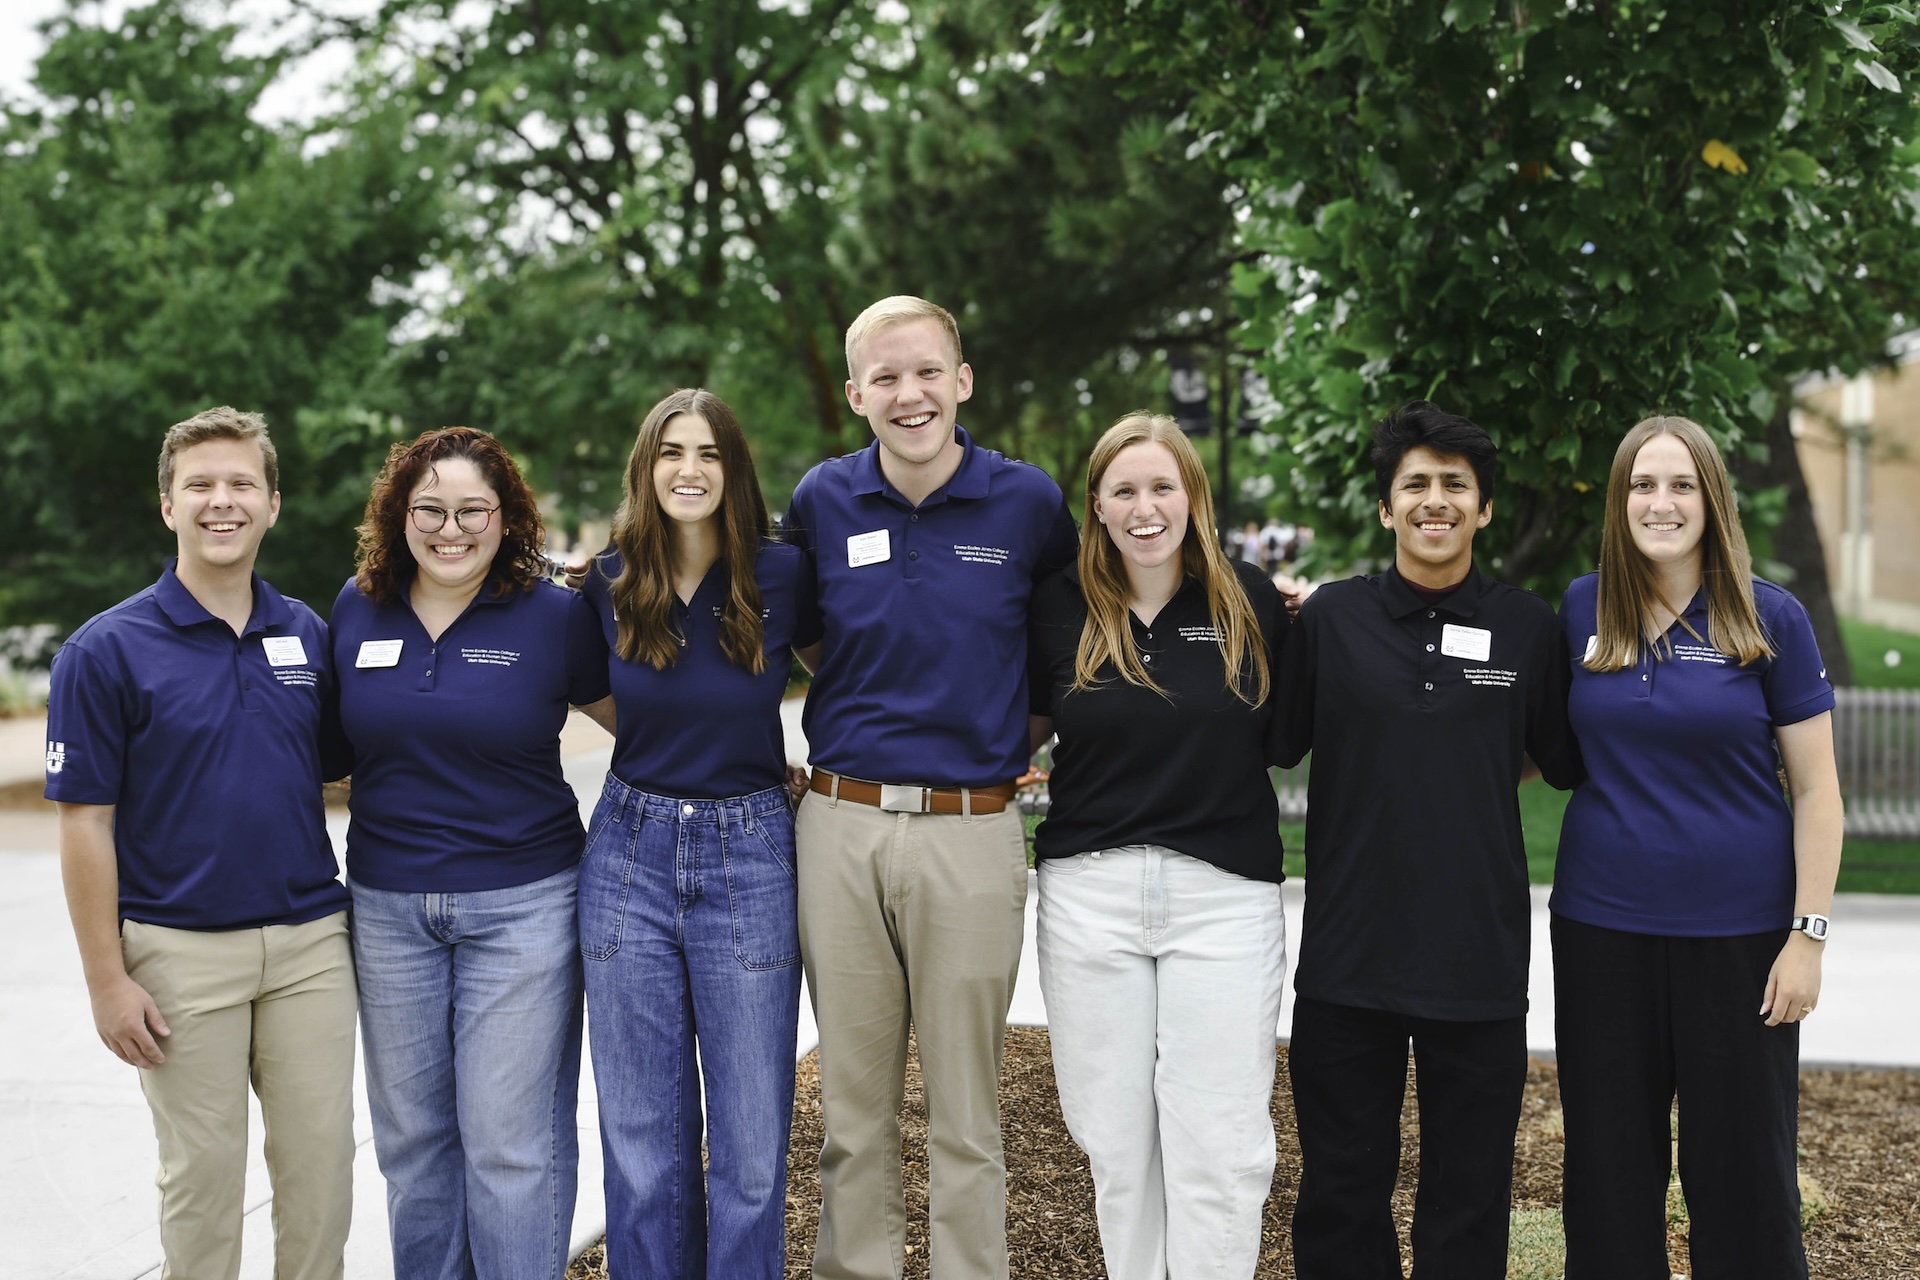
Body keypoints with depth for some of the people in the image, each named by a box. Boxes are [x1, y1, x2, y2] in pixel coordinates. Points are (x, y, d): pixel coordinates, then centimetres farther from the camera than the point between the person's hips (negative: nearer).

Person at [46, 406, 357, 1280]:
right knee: (204, 1172, 6)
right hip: (182, 949, -3)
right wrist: (107, 978, -9)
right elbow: (87, 823, -6)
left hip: (308, 939, 4)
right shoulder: (108, 649, -6)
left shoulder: (307, 634, 6)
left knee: (321, 1159, 8)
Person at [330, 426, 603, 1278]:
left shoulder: (554, 617, -6)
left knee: (512, 1138, -2)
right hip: (387, 905, 4)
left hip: (520, 904, -3)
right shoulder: (358, 609, 4)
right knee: (412, 1135, 12)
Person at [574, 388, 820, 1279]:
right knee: (642, 1138, 8)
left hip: (750, 857, -2)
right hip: (631, 854, 2)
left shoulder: (781, 575, -7)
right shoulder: (610, 584, 0)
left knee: (751, 1144, 2)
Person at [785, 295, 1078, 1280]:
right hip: (841, 825, 2)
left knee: (965, 1116, 6)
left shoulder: (1026, 500, -2)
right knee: (852, 1107, 11)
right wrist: (849, 699, 11)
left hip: (972, 833, -2)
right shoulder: (823, 499, 3)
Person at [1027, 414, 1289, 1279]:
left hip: (1224, 894, -1)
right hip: (1090, 892, 2)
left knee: (1220, 1145, -2)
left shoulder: (1252, 603, 3)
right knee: (1114, 1138, 9)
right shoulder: (1062, 607, 5)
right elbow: (1023, 725, 17)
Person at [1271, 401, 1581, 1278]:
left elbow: (1569, 764, 11)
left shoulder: (1529, 629, 1)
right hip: (1347, 961, 0)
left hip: (1480, 965, 0)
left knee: (1468, 1204, 12)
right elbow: (1275, 744, 5)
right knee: (1341, 1198, 13)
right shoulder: (1329, 617, 0)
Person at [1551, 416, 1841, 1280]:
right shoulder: (1582, 610, 1)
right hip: (1602, 927, 3)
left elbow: (1815, 789, -4)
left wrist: (1807, 935, -9)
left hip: (1738, 932, -2)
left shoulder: (1770, 618, -6)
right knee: (1608, 1164, 12)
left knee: (1741, 1167, 7)